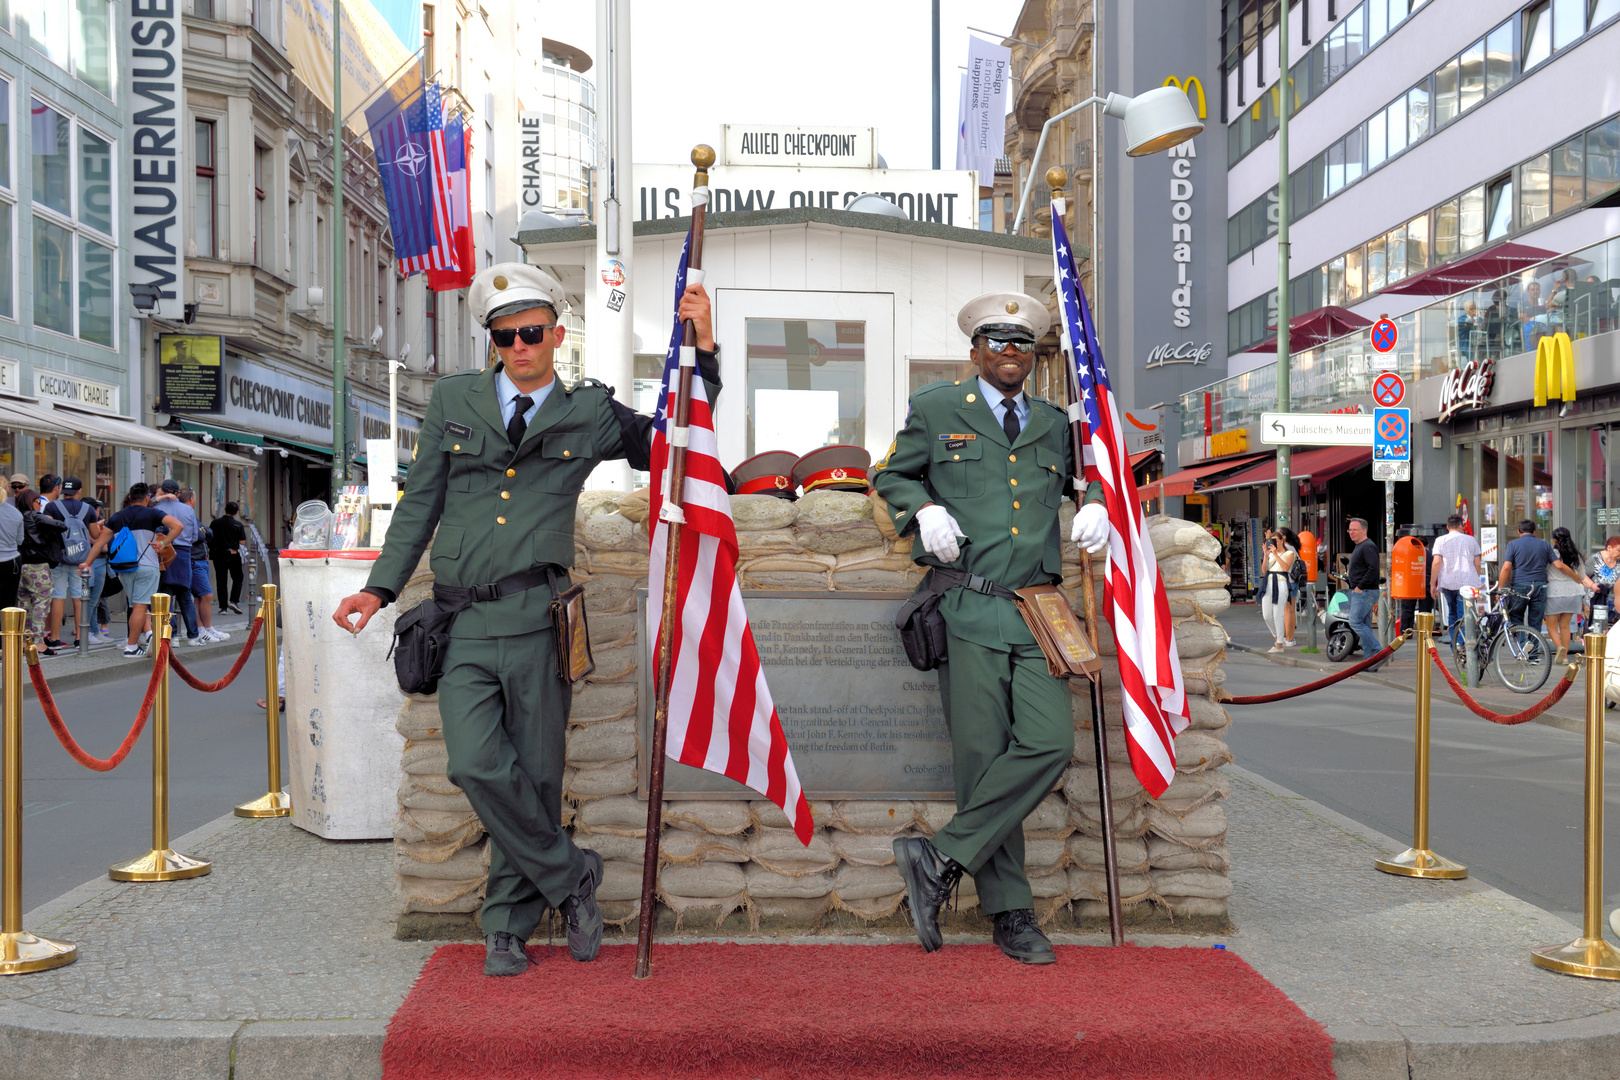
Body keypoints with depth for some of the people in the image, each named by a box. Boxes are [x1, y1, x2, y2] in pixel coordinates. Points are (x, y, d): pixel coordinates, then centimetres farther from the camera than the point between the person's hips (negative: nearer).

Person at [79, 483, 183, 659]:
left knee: (136, 605, 20)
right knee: (140, 606, -3)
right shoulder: (152, 513, -1)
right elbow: (178, 526, -15)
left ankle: (146, 633, 5)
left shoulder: (117, 517, 12)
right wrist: (163, 543, -10)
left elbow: (100, 542, 13)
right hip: (146, 566, -5)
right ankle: (131, 647, -3)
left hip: (124, 568, 5)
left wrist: (88, 562, 19)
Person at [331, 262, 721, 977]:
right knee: (478, 767, -13)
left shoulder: (589, 414, 10)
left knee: (535, 775, 2)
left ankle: (507, 924, 22)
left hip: (536, 621, -1)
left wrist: (703, 351, 4)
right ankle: (571, 878, 9)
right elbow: (419, 504, 16)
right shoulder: (453, 399, 14)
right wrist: (380, 589, 8)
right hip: (462, 625, 1)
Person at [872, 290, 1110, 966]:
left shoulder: (1055, 426, 20)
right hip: (967, 610, -3)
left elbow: (1090, 475, 36)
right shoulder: (935, 409, 11)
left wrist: (1097, 507, 12)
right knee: (982, 754, -5)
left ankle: (941, 860, -1)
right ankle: (1010, 915, 8)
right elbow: (892, 475, 19)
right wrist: (924, 510, -2)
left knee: (1050, 743, -13)